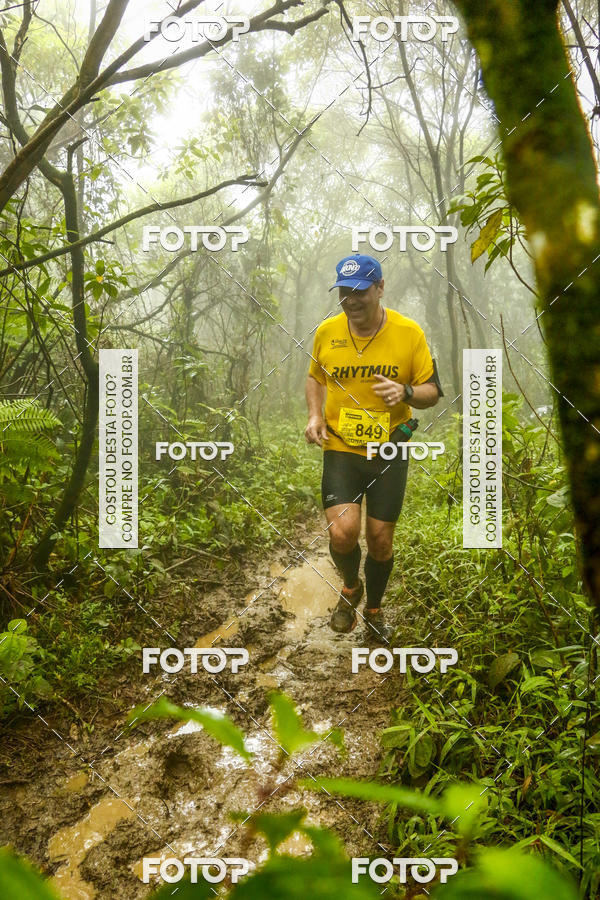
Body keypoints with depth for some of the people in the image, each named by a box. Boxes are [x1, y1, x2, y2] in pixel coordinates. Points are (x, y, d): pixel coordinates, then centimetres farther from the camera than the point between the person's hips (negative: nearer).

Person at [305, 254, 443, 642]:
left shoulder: (409, 332, -8)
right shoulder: (327, 331, -3)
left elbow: (433, 391, -1)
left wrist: (407, 393, -23)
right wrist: (315, 415, -1)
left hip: (389, 451, 0)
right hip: (340, 448, 0)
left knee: (381, 540, 8)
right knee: (342, 532, -16)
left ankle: (374, 609, 37)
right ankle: (351, 587, 19)